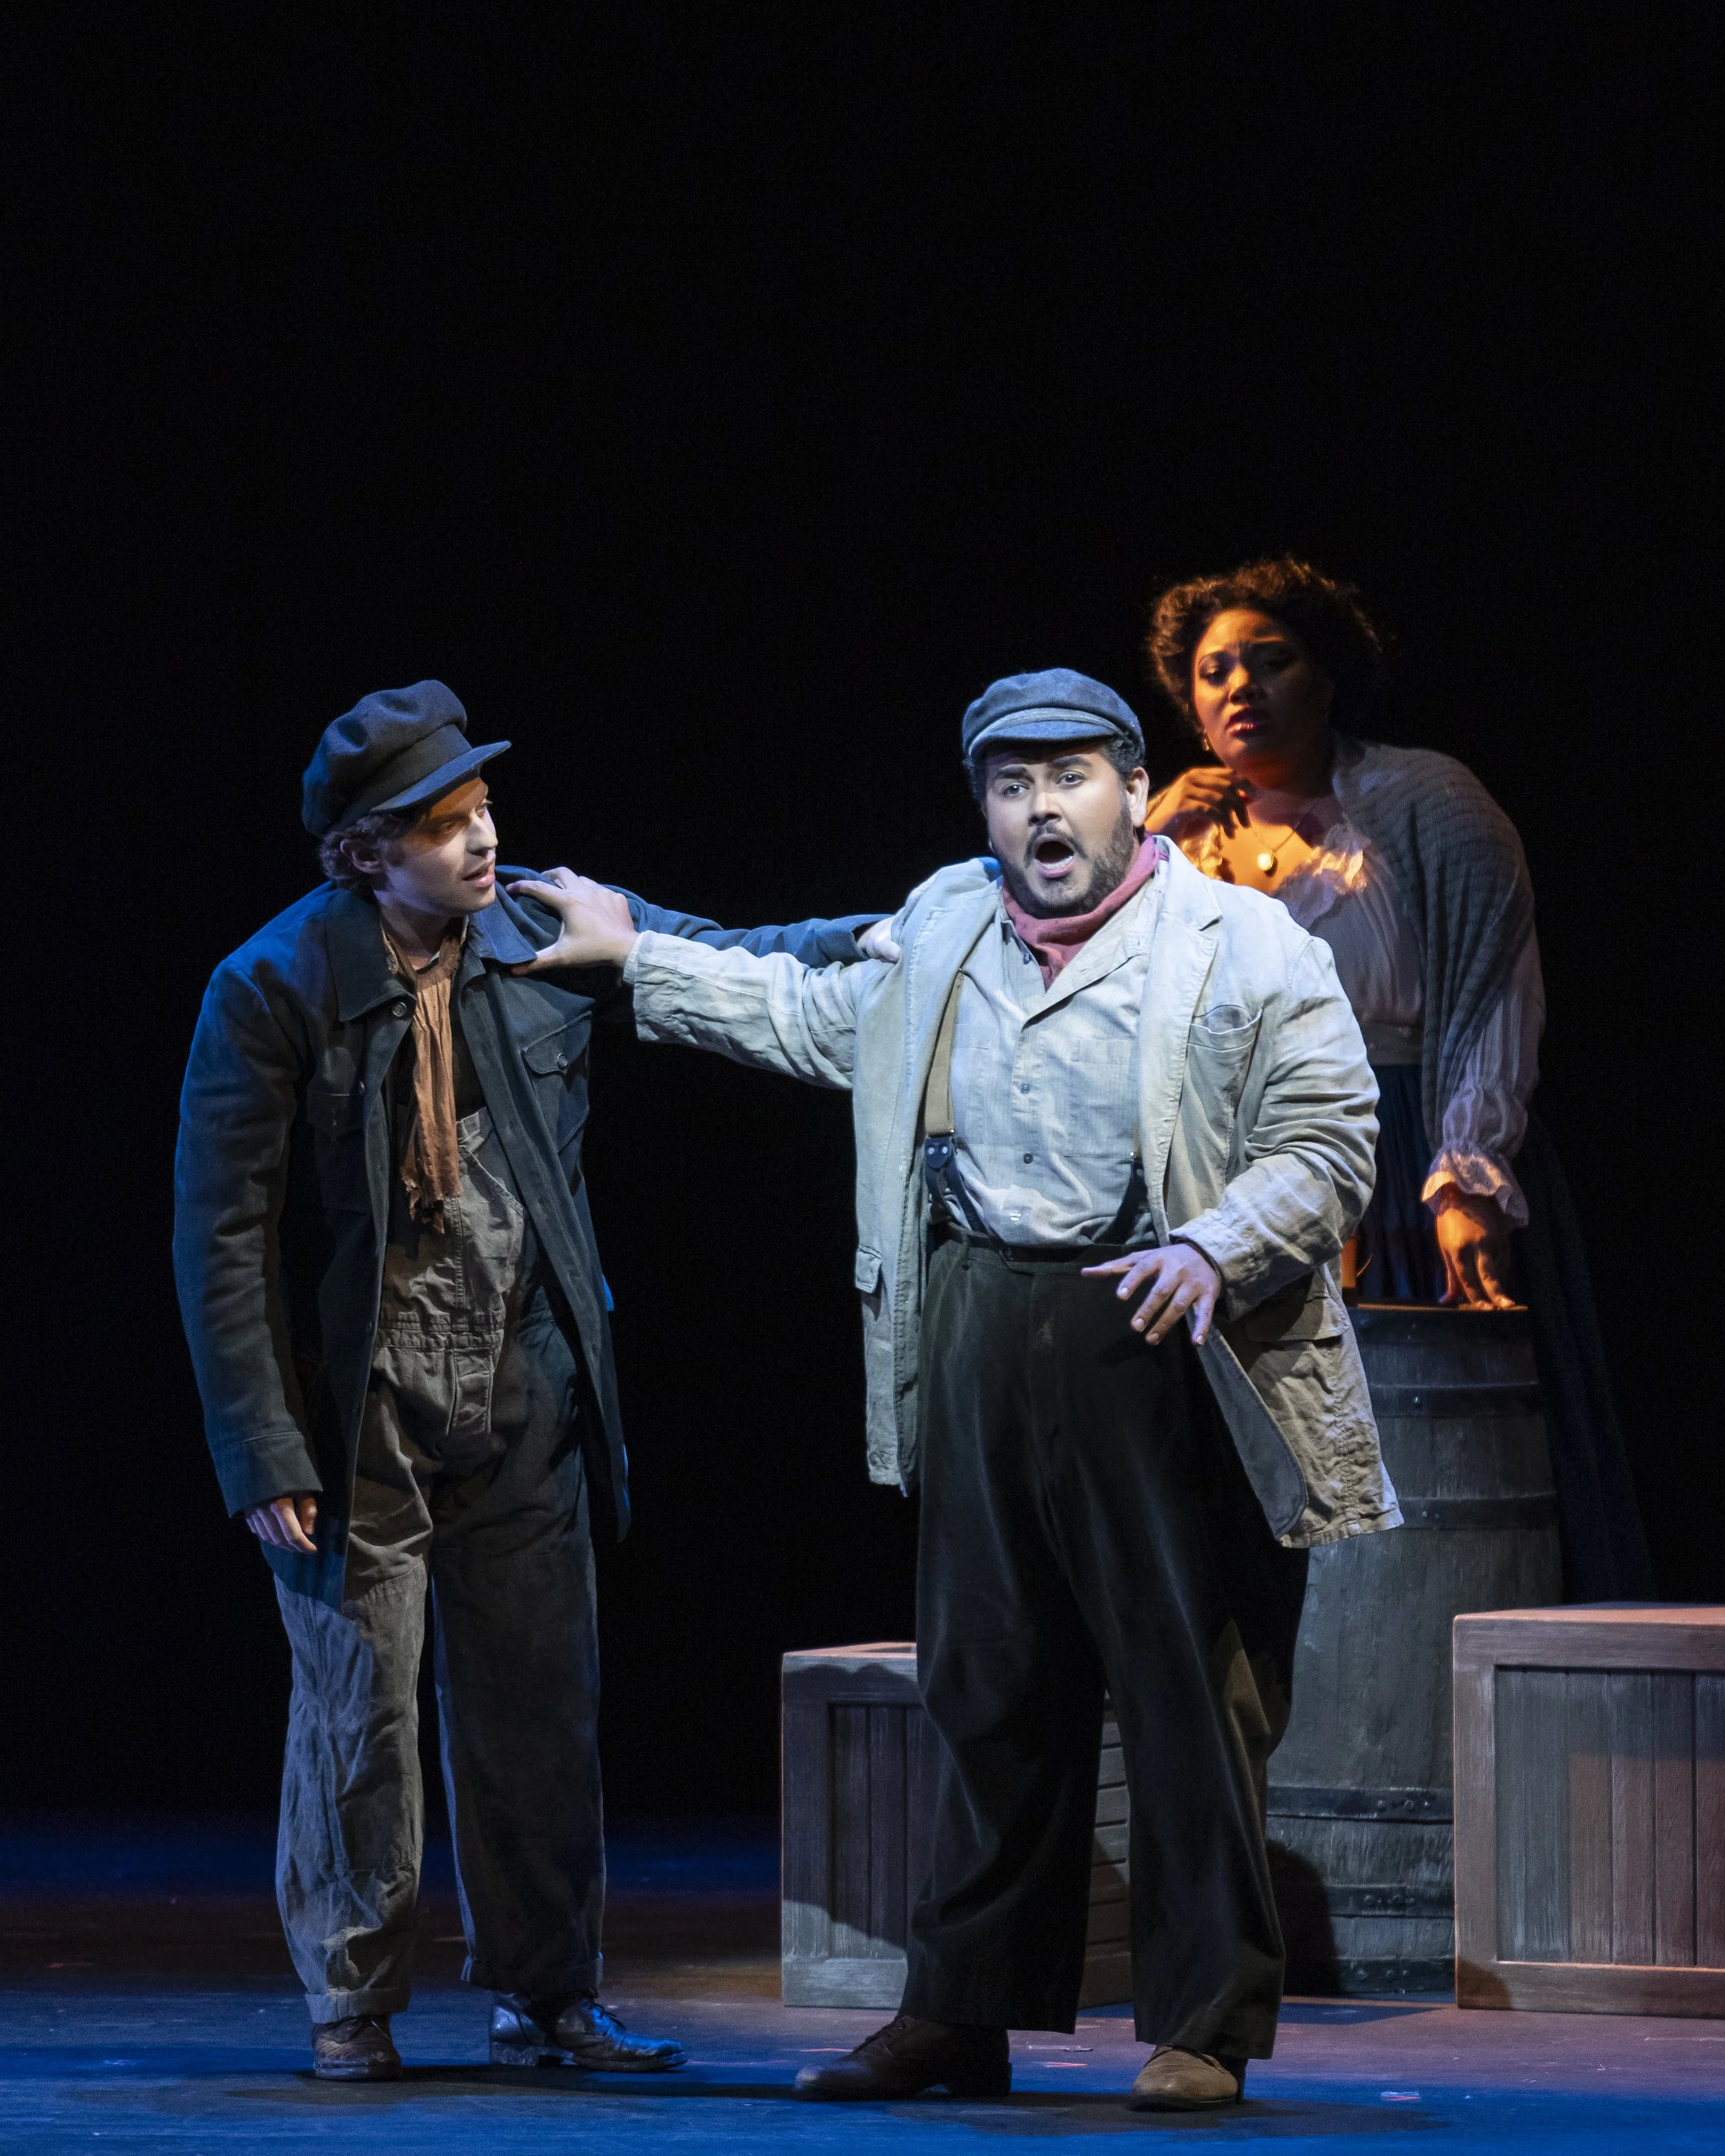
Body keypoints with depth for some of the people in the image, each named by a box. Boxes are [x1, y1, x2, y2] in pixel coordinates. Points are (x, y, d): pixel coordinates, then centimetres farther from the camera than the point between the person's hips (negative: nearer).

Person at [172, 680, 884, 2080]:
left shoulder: (547, 932, -1)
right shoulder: (275, 990, -13)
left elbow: (732, 966, 10)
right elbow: (222, 1238, -12)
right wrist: (264, 1453, -15)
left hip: (522, 1396, 4)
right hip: (360, 1412, -4)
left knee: (540, 1704, 9)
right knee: (361, 1711, 3)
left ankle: (547, 1996, 20)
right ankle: (354, 2005, 17)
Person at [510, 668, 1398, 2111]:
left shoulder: (1252, 951, -2)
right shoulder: (942, 932, 16)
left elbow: (1330, 1146, -5)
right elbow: (813, 1016, 32)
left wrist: (1215, 1248, -21)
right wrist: (638, 958, 34)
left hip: (1157, 1355, -5)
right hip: (977, 1347, 5)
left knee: (1193, 1697, -3)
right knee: (991, 1693, 11)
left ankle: (1204, 2030, 4)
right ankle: (959, 2017, 18)